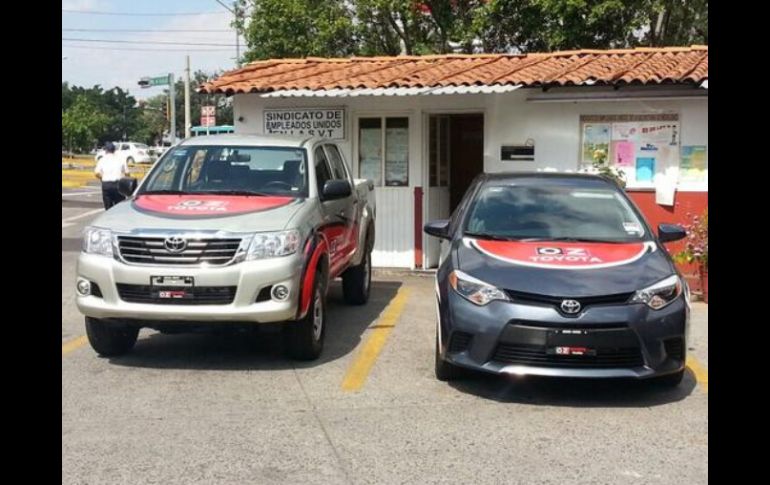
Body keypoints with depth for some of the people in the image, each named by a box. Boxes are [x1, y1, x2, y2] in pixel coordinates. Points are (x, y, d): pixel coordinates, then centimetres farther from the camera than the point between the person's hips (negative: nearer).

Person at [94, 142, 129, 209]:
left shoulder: (102, 160, 6)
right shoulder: (120, 159, 7)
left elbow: (97, 173, -4)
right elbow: (127, 173, 4)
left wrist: (102, 178, 16)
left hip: (106, 184, 0)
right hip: (118, 184, 0)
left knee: (108, 207, 7)